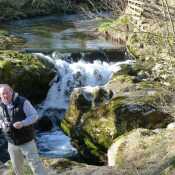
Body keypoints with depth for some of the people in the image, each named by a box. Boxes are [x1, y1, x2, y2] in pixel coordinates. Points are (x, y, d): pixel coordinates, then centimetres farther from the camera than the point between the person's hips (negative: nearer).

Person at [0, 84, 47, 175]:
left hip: (27, 141, -5)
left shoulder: (23, 102, -16)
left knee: (36, 165, -4)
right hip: (12, 143, 5)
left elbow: (34, 116, -15)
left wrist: (22, 123, -31)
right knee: (17, 167, 18)